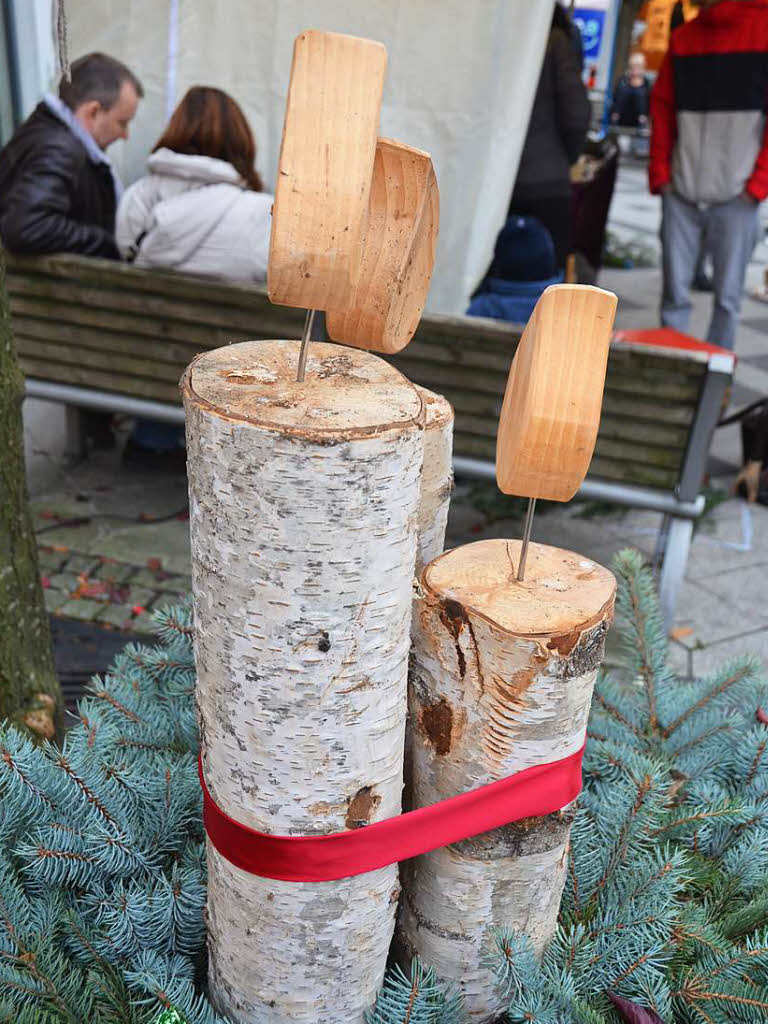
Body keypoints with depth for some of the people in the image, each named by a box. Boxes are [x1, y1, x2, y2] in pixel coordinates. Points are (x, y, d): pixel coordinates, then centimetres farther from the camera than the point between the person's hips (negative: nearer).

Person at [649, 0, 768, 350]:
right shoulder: (681, 37, 12)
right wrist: (660, 173, 5)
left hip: (735, 196, -3)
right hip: (681, 193, 3)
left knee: (727, 295, 2)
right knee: (674, 292, 1)